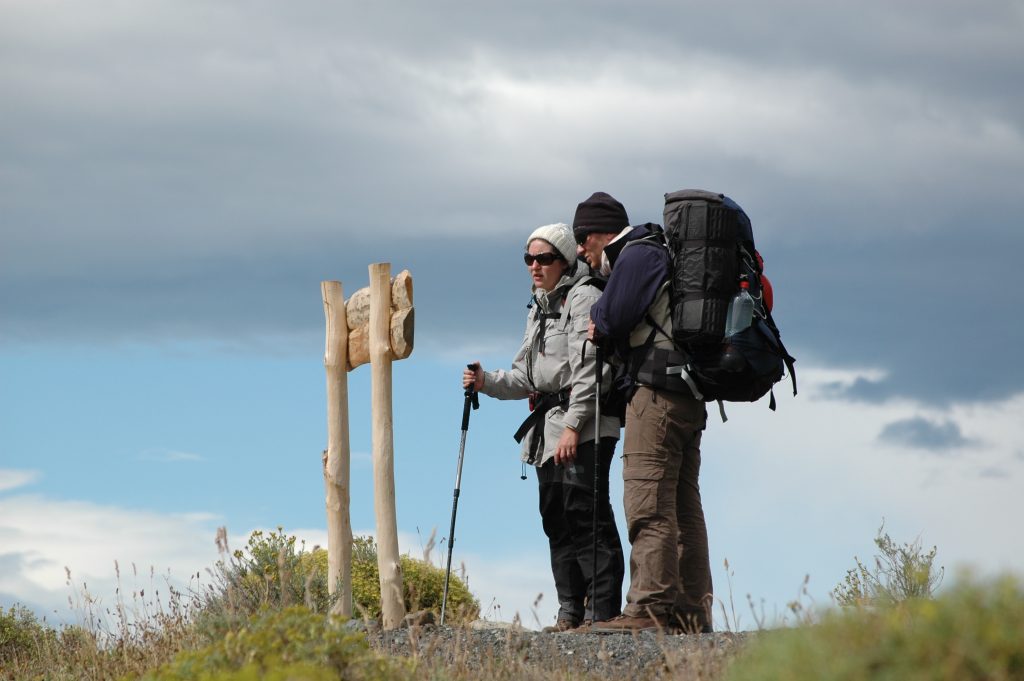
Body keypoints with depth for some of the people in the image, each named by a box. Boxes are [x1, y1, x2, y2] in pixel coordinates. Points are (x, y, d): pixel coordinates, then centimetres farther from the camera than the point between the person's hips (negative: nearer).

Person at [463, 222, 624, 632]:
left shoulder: (583, 298, -6)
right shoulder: (539, 308, 22)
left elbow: (588, 367, -15)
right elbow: (527, 377, 23)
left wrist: (573, 425, -20)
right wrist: (487, 382, 6)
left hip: (584, 428, -9)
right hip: (549, 428, 9)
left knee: (585, 513, -13)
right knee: (556, 517, 7)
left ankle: (603, 610, -14)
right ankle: (571, 610, 9)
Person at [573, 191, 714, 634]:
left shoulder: (637, 255, -5)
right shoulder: (654, 254, 26)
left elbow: (613, 318, -12)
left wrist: (598, 323, 8)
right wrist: (605, 328, 9)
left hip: (658, 392, -10)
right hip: (689, 398, 10)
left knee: (648, 504, -13)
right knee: (683, 506, 9)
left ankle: (652, 606, -19)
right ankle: (691, 610, 9)